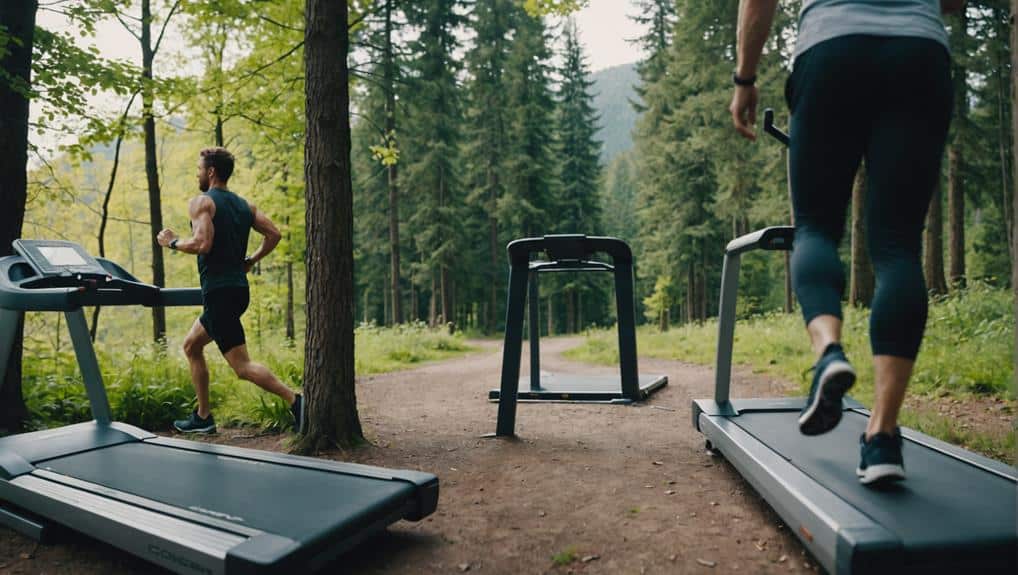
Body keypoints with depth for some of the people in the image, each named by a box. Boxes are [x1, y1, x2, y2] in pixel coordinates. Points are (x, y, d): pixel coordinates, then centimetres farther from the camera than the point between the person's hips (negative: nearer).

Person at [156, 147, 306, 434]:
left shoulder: (201, 202, -7)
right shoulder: (244, 205, 14)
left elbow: (202, 243, -21)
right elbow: (273, 234, 6)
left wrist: (173, 242, -3)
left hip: (218, 291, -9)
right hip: (238, 289, 9)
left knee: (242, 366, -9)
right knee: (191, 346, 23)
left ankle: (295, 401, -21)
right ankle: (202, 417, 26)